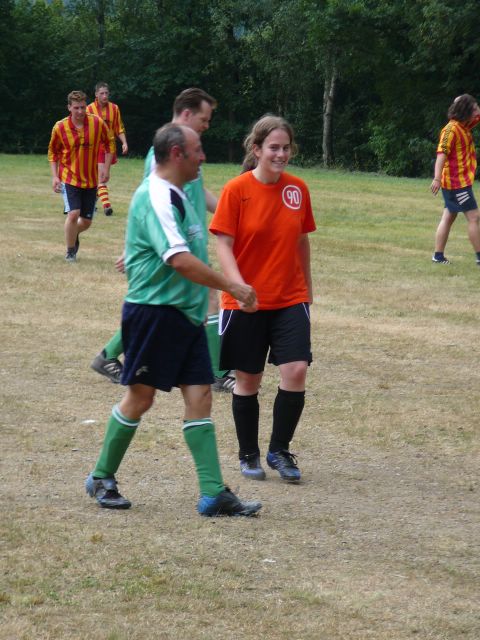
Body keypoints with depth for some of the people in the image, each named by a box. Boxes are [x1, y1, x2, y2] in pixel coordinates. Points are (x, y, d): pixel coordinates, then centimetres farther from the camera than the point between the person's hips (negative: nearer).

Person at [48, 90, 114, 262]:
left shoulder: (98, 123, -8)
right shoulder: (60, 127, -9)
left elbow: (109, 143, 6)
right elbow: (53, 152, 5)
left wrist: (106, 168, -1)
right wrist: (55, 176, -3)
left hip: (91, 180, 2)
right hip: (69, 178, -2)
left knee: (86, 221, 7)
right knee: (73, 214, -18)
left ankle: (73, 235, 42)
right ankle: (70, 252, 1)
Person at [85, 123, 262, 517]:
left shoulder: (174, 195, 15)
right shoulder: (156, 198, -18)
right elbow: (180, 260, -27)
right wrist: (231, 287, -23)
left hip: (185, 314, 9)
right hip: (154, 311, -9)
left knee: (200, 396, 2)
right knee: (141, 397, 1)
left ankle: (214, 493, 0)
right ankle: (102, 478, 18)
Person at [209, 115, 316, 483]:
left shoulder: (298, 189, 2)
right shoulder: (237, 190, -9)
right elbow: (223, 245, -11)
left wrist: (307, 290, 19)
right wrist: (240, 287, -24)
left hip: (291, 300, 3)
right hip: (246, 302, -3)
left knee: (296, 371, -11)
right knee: (248, 380, 6)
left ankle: (280, 450, 8)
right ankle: (249, 456, 23)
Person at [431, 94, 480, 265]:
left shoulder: (464, 126, 9)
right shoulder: (451, 129, -18)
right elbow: (442, 153, -25)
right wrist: (437, 178, -33)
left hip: (461, 181, 9)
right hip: (457, 182, -9)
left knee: (449, 217, 9)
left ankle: (438, 256, 11)